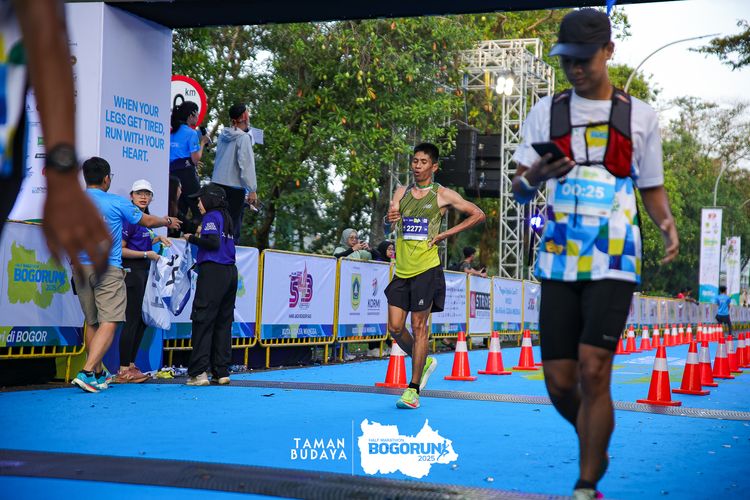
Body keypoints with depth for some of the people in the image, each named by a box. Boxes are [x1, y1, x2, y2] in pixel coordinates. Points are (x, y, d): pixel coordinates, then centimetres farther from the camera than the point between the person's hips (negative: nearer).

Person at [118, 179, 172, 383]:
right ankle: (123, 371, -3)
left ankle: (131, 366, 19)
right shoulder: (129, 218, -13)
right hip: (131, 272, -10)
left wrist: (157, 239, 11)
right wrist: (146, 254, -17)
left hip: (142, 273, 10)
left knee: (142, 320, 12)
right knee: (132, 320, -8)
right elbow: (120, 250, -17)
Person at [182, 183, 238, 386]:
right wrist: (200, 236, 16)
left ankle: (198, 372, -13)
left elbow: (213, 242, -16)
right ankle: (221, 371, 10)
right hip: (230, 272, 8)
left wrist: (191, 238, -3)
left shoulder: (212, 216, -3)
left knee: (203, 321, -8)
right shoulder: (226, 218, 20)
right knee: (223, 323, 10)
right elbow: (220, 242, 16)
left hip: (213, 271, -8)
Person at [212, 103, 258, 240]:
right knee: (234, 225, -4)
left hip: (217, 183, 7)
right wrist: (252, 190, -14)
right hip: (235, 187, -7)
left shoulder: (223, 135, 10)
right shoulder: (244, 138, -12)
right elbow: (246, 165, -16)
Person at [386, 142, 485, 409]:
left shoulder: (443, 195, 1)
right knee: (395, 327, 2)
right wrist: (391, 216, -26)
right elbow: (392, 213, -1)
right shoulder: (402, 192, 13)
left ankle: (414, 389, 3)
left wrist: (445, 234, -4)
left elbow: (478, 214, 3)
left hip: (426, 268, -4)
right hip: (402, 269, 5)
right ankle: (424, 362, 29)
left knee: (419, 326, -4)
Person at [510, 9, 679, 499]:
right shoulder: (546, 112, 10)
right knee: (560, 382, 2)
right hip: (559, 262, 2)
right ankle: (596, 448, 32)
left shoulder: (641, 117, 8)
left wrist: (667, 224, -5)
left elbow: (653, 187, 16)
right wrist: (532, 178, -15)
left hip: (614, 262, -2)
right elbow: (519, 191, 9)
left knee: (593, 371, -14)